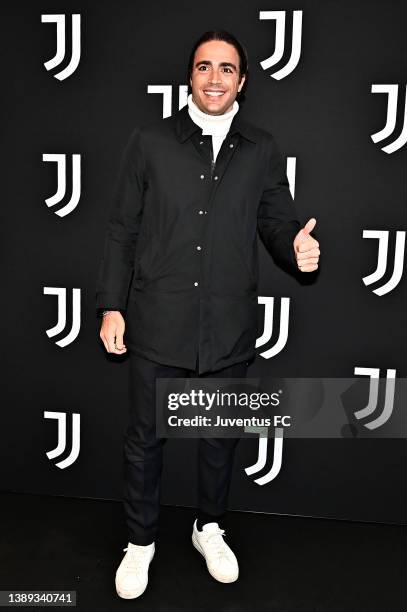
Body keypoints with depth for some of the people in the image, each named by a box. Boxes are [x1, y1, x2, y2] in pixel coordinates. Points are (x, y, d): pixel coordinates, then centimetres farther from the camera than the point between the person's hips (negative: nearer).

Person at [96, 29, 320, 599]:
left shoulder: (262, 150, 5)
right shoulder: (150, 141, 1)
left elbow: (278, 221, 9)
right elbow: (123, 229, 2)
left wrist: (298, 247, -15)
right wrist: (112, 306, -2)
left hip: (230, 327, 2)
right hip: (158, 323, -1)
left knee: (220, 435, 17)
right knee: (145, 437, 10)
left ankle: (210, 527, 42)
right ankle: (141, 541, 34)